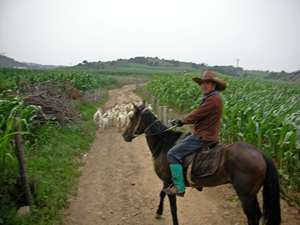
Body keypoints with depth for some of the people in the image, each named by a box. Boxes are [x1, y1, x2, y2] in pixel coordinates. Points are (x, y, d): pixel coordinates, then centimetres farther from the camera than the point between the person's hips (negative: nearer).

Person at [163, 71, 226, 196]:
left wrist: (183, 121, -3)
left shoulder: (213, 99, -21)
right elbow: (199, 115, 16)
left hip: (203, 137, -11)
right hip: (206, 134, 11)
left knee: (173, 154, -13)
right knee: (181, 141, 28)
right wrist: (183, 121, 8)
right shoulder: (210, 97, 12)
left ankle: (179, 187, -5)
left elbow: (196, 115, -20)